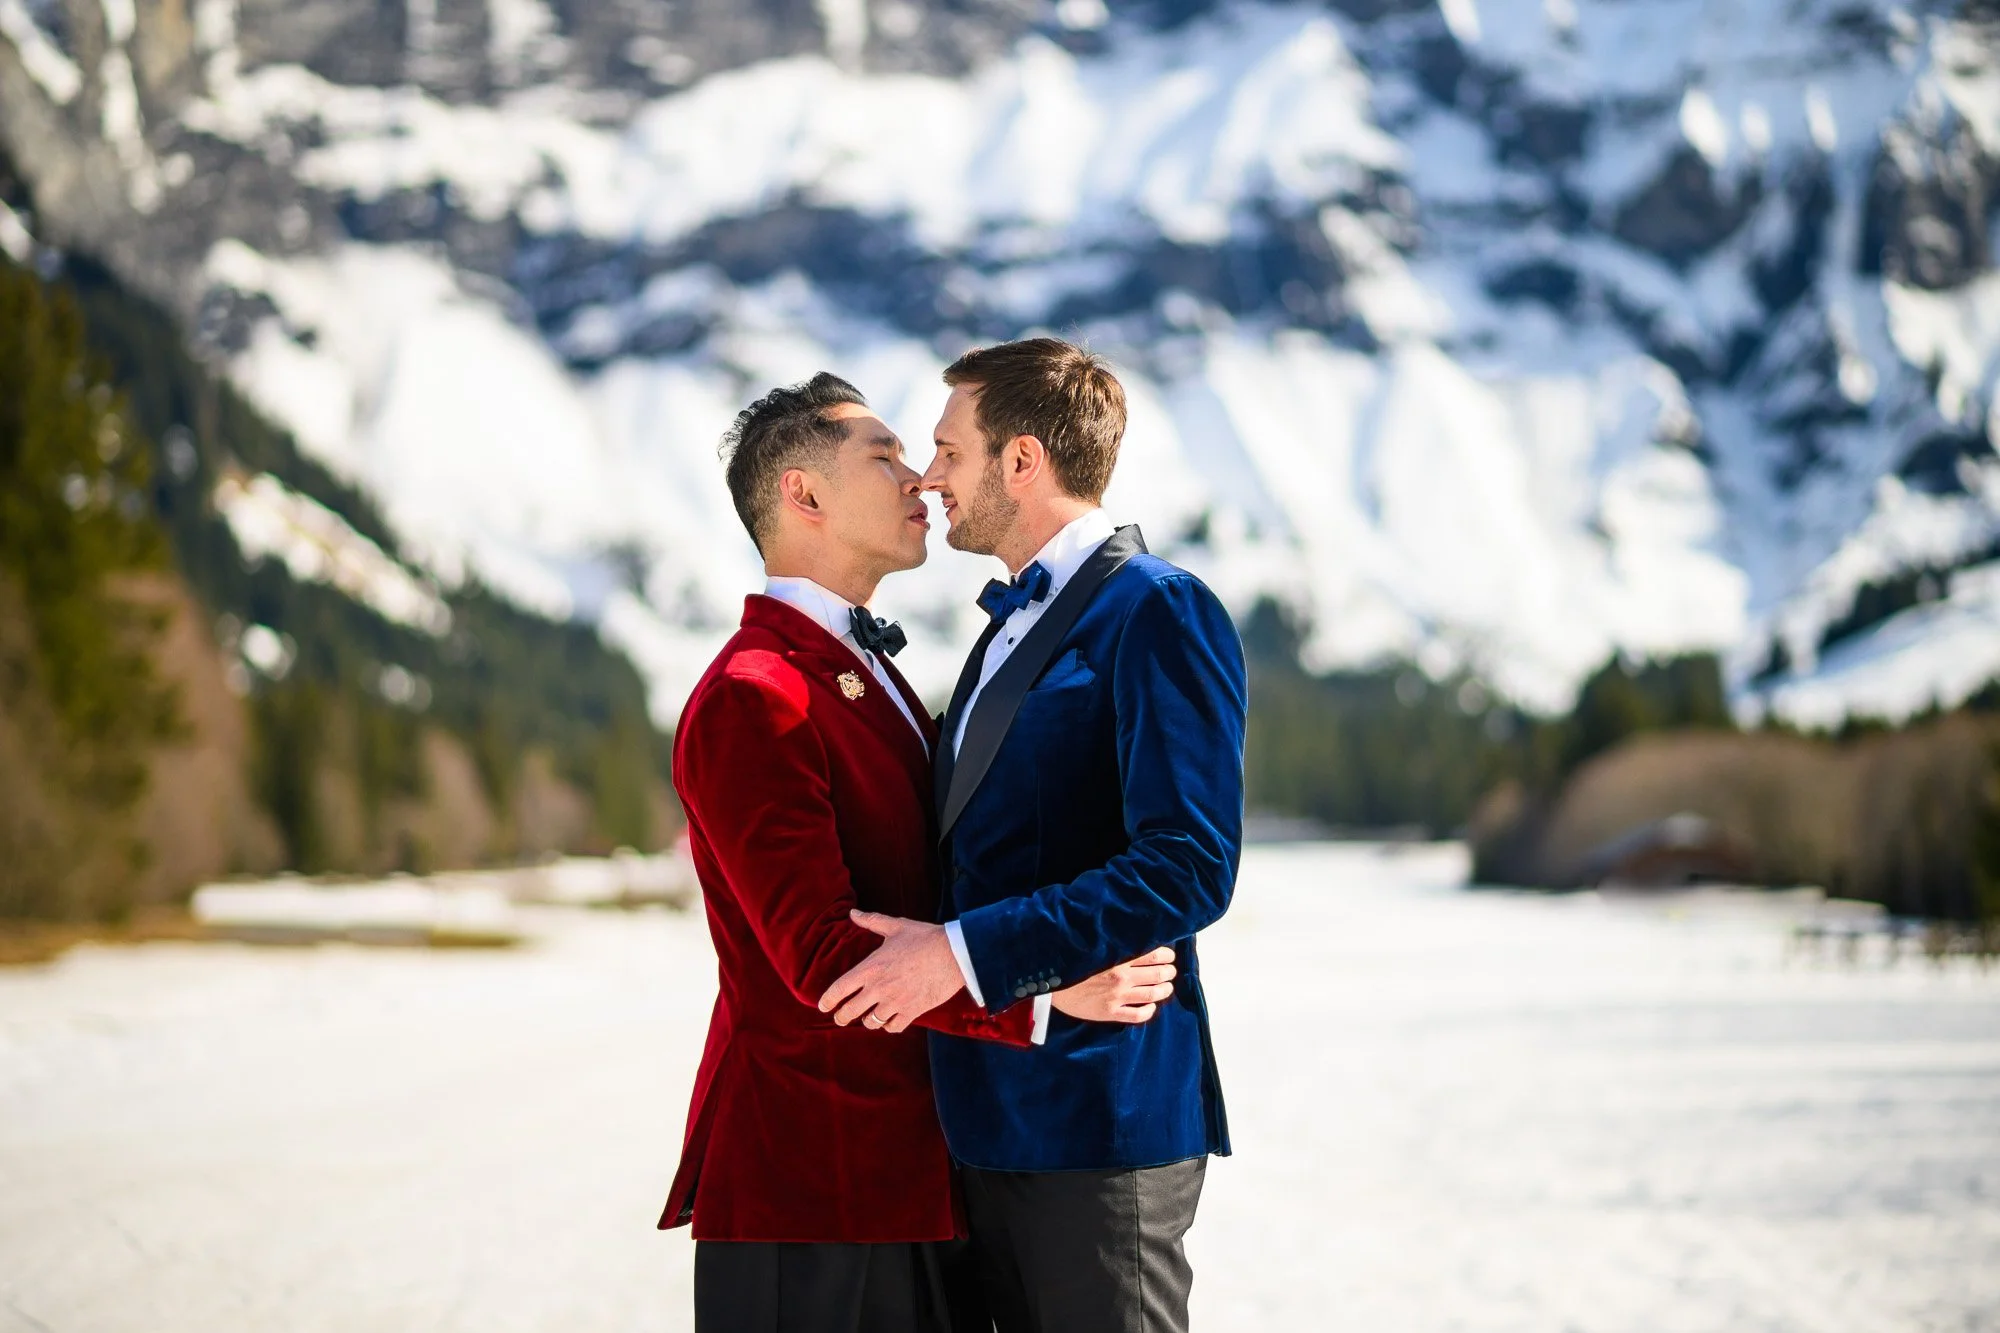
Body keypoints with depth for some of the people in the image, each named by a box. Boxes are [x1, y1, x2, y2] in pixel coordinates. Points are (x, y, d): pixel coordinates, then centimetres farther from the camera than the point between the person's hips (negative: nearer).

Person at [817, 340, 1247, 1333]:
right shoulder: (1012, 627, 19)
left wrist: (964, 953, -22)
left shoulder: (1158, 614, -11)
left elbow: (1188, 867, -21)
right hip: (994, 1114, 9)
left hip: (1101, 1112, -9)